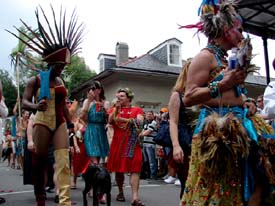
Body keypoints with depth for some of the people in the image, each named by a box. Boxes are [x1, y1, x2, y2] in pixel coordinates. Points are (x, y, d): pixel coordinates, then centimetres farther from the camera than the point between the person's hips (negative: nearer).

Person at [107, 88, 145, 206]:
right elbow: (110, 121, -4)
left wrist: (123, 119, -9)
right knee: (118, 168, 9)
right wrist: (117, 108, -6)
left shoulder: (137, 110, 9)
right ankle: (120, 192, 28)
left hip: (132, 143, -2)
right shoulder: (114, 109, 14)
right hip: (117, 143, 2)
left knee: (135, 168, -11)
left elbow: (139, 122, -8)